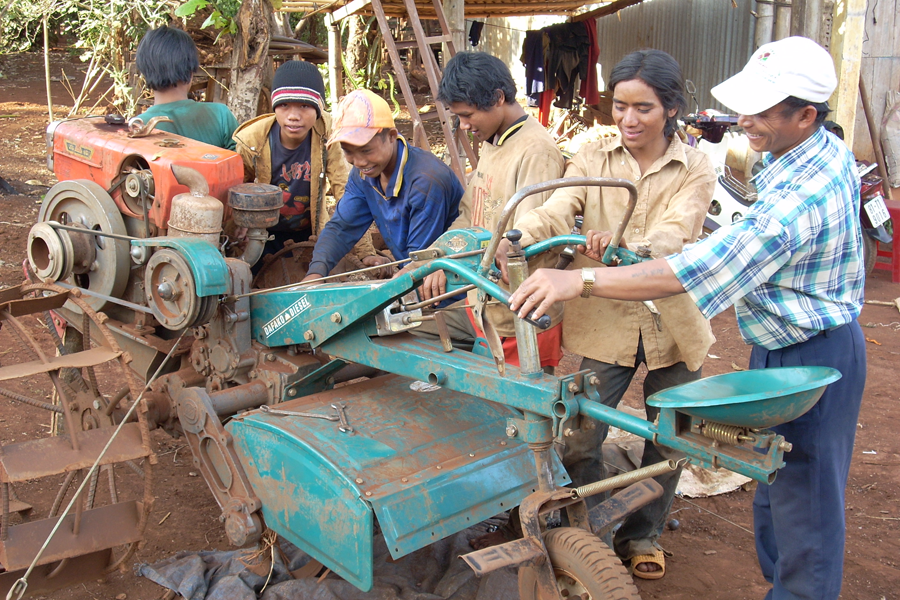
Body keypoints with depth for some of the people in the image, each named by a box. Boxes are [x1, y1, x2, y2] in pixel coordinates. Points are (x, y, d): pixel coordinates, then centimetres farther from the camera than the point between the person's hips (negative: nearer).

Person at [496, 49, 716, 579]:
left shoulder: (696, 169, -3)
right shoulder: (593, 159, 1)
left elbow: (670, 238, -21)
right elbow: (556, 210, -17)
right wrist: (516, 239, -39)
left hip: (672, 325, 0)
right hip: (602, 324, 0)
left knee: (667, 443, 14)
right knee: (577, 444, -1)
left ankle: (644, 534, 40)